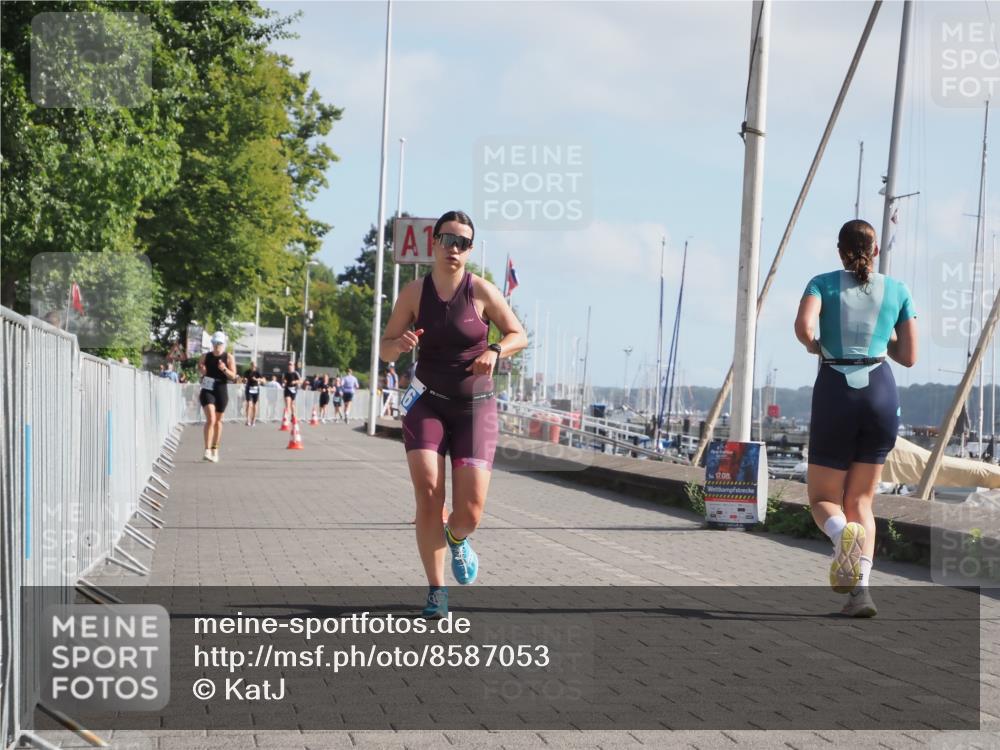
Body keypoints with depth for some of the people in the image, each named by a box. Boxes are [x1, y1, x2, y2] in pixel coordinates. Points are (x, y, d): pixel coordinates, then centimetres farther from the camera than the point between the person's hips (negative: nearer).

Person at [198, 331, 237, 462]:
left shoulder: (229, 357, 1)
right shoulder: (205, 357, 4)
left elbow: (233, 376, -4)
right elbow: (199, 369, 17)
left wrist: (225, 369, -23)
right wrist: (201, 370, -7)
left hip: (221, 391, 1)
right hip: (207, 391, -1)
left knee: (218, 421, 12)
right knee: (210, 419, -17)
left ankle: (215, 449, 25)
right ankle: (207, 450, -21)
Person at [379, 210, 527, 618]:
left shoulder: (482, 291, -6)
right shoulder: (414, 292, -2)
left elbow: (519, 335, 4)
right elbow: (384, 350, 3)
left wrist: (495, 350, -17)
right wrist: (400, 344, -20)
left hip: (475, 405, 0)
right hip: (427, 404, 1)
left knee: (470, 511, -7)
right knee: (428, 495, -16)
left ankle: (456, 538, 32)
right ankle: (436, 590, -3)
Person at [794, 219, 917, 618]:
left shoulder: (824, 283, 6)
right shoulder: (897, 290, 11)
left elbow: (803, 325, -14)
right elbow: (909, 357, 11)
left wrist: (813, 346, 7)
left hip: (835, 394, -2)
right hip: (881, 392, 2)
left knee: (824, 499, 11)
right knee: (860, 500, 11)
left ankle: (842, 533, -27)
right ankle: (860, 587, -10)